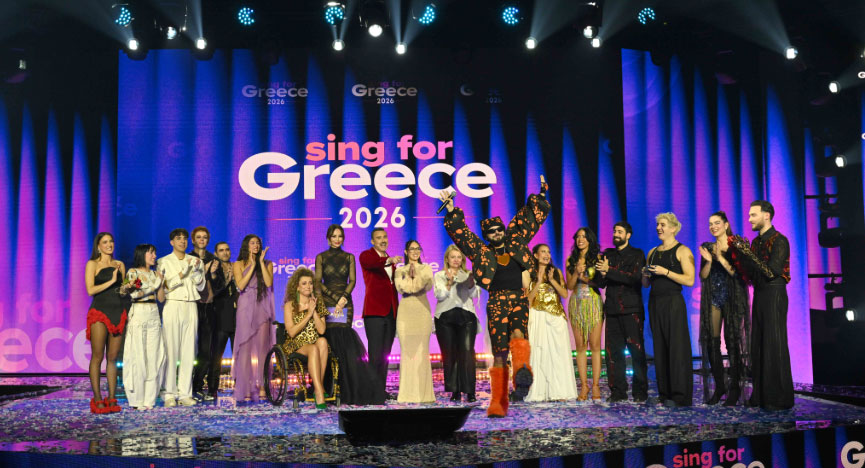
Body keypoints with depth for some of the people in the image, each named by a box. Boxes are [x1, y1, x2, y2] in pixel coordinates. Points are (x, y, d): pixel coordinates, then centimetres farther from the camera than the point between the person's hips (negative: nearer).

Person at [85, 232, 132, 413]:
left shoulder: (119, 265, 16)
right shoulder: (92, 264, 3)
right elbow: (90, 290, -7)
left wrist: (125, 289, 1)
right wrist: (111, 281, -11)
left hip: (118, 312, 4)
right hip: (100, 311, -4)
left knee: (112, 357, 4)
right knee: (97, 357, -5)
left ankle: (112, 399, 6)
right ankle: (97, 400, -3)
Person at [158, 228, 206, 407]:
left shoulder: (196, 261, 15)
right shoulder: (164, 262, 6)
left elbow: (200, 286, 9)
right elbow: (166, 286, -6)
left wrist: (197, 271, -6)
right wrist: (183, 272, -14)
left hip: (191, 307, 3)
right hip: (172, 305, -3)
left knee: (189, 351, 1)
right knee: (171, 350, -6)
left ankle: (185, 393, 5)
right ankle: (169, 394, -1)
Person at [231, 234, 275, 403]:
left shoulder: (267, 264, 12)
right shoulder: (239, 264, 9)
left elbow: (269, 283, -5)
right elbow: (240, 285, -5)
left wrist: (261, 262, -5)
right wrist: (252, 266, -7)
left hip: (262, 308, 1)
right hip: (246, 307, -1)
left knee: (262, 347, -4)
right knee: (245, 346, -5)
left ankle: (261, 386, -2)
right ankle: (245, 388, -4)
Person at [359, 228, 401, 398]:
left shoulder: (390, 260, 21)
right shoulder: (366, 255, 0)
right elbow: (371, 263, -26)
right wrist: (388, 261, -43)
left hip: (390, 312, 6)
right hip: (374, 311, -6)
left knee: (385, 355, 9)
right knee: (376, 355, -9)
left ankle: (382, 391, 13)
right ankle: (375, 391, -6)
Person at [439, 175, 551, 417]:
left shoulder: (515, 242, 16)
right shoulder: (481, 252, 12)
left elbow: (530, 216, 21)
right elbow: (460, 231, 8)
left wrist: (541, 195, 18)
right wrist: (451, 210, 1)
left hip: (520, 301, 1)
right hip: (496, 304, -1)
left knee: (517, 334, -30)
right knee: (499, 354, -3)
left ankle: (522, 370, -57)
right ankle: (498, 403, 0)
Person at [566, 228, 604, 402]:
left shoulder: (598, 258, 4)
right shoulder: (571, 260, 12)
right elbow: (569, 286, 7)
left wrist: (584, 277, -11)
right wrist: (577, 272, -9)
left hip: (594, 304, -2)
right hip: (576, 304, 2)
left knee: (595, 345, -6)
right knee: (580, 346, 1)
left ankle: (595, 385, -2)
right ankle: (584, 385, 4)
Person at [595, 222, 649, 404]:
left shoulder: (637, 254, 4)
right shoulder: (607, 255, 17)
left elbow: (635, 278, -11)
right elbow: (600, 283, 13)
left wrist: (609, 271, -14)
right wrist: (603, 274, -9)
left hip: (631, 309, -4)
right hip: (612, 310, 4)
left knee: (637, 351, -5)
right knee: (613, 351, 1)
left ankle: (640, 392, 1)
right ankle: (618, 391, 6)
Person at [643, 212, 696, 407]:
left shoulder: (682, 251, -2)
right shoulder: (652, 252, 16)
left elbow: (690, 280, -12)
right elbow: (646, 284, 19)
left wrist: (665, 272, -17)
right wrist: (645, 275, -2)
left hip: (673, 302, -6)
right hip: (655, 302, 6)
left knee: (677, 347, -6)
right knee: (659, 348, 6)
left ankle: (679, 395, -4)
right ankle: (664, 393, 11)